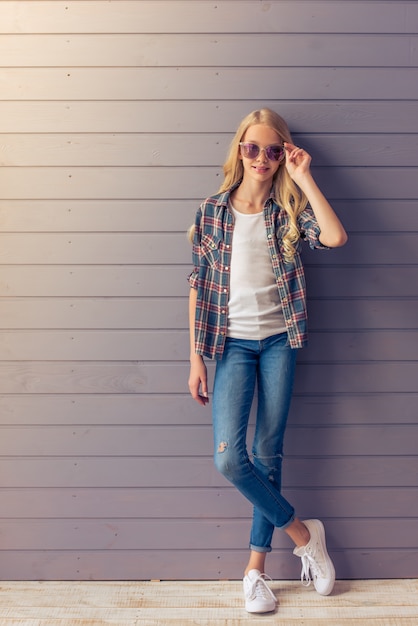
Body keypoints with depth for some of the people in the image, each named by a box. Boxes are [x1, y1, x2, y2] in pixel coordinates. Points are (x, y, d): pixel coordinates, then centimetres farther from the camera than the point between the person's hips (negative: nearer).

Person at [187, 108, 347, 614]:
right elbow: (198, 286, 2)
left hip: (278, 340, 0)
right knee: (229, 457, -12)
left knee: (268, 454, 6)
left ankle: (256, 566, 20)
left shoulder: (289, 211, 1)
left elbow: (335, 237, -20)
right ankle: (302, 533, 11)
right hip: (232, 343, 0)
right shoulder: (213, 210, 1)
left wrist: (304, 178, -14)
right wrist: (196, 358, 0)